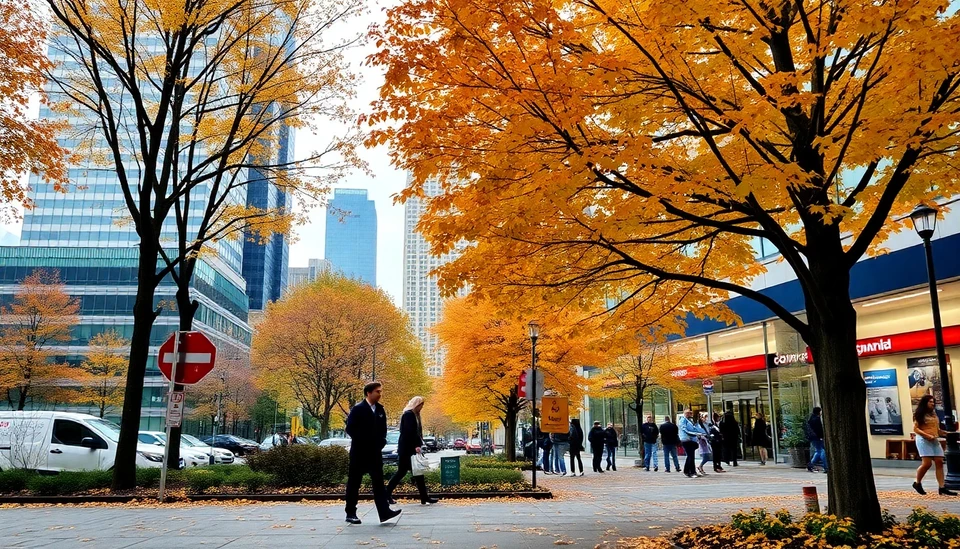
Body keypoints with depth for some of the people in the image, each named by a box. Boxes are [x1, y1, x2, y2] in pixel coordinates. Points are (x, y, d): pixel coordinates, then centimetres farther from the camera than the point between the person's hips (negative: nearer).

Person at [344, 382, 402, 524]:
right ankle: (350, 513, 14)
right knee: (354, 483, 5)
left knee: (378, 482, 0)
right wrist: (363, 442, -14)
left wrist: (381, 442, -1)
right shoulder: (358, 409, -10)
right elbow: (350, 429, -13)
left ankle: (384, 512, -4)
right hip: (359, 452, -5)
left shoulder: (380, 409, 8)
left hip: (375, 452, 5)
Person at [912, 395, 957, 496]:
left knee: (939, 463, -1)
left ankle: (942, 488, -1)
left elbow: (936, 428, 23)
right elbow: (915, 429, -8)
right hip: (924, 440, -7)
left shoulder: (934, 414, 18)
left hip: (935, 440, 7)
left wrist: (942, 432, 4)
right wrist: (927, 435, -20)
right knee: (927, 463, -13)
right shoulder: (920, 415, -3)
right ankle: (917, 483, 6)